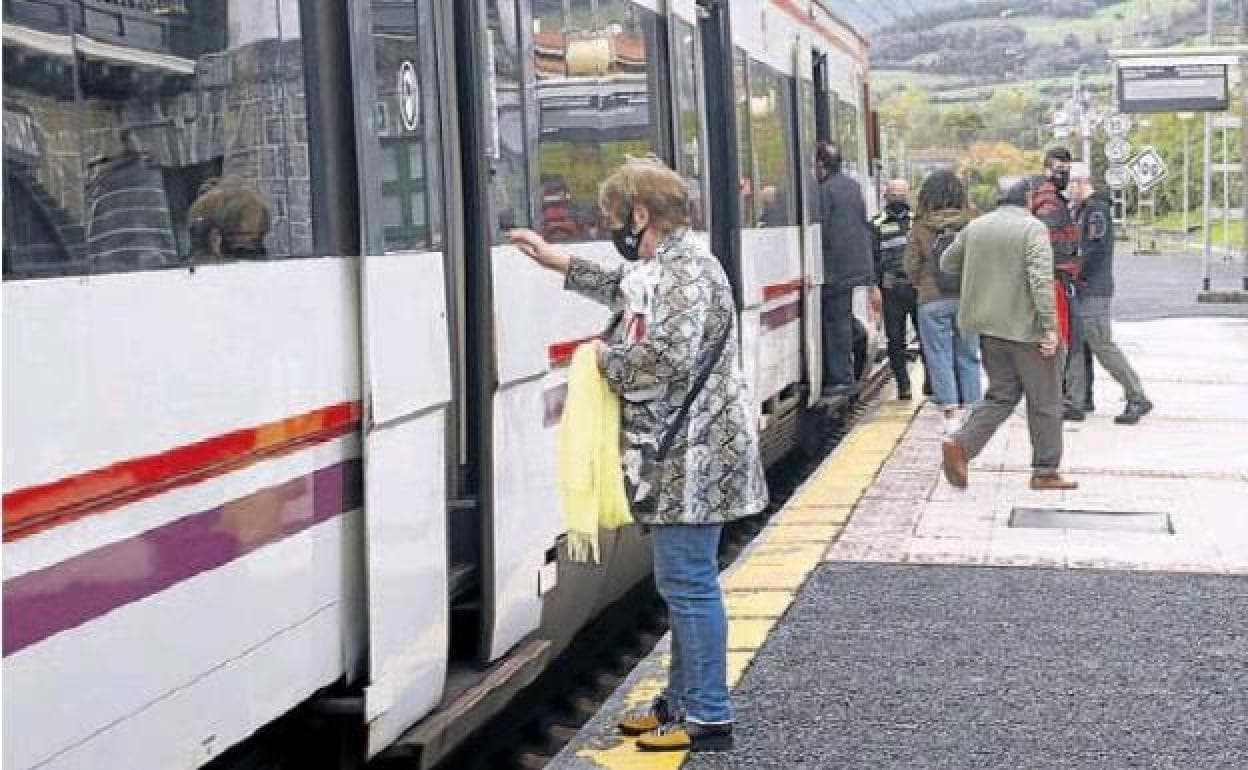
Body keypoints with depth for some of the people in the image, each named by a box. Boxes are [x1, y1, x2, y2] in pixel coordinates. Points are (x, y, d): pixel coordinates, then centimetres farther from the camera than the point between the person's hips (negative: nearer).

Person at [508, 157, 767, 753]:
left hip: (691, 458, -10)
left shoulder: (686, 271, -17)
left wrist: (607, 357, -12)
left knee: (688, 582, -4)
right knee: (682, 580, 17)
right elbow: (622, 287, 36)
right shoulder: (663, 265, 14)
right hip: (677, 457, 10)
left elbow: (668, 358, -29)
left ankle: (708, 718, 6)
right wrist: (556, 262, 36)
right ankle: (683, 699, 28)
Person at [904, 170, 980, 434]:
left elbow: (911, 266, -3)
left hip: (933, 300, -2)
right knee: (968, 355, 12)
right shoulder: (971, 225, -4)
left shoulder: (920, 229, -6)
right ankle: (972, 409, 15)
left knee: (939, 356, 4)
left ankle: (950, 413, 0)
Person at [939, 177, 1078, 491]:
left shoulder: (974, 227, 7)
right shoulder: (1033, 228, -11)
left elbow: (947, 263, 18)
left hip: (989, 328, 6)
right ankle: (1045, 471, 13)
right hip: (1026, 329, -6)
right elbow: (1041, 280, -21)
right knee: (1045, 402, 8)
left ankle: (960, 443, -4)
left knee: (1001, 396, 15)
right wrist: (1049, 327, -21)